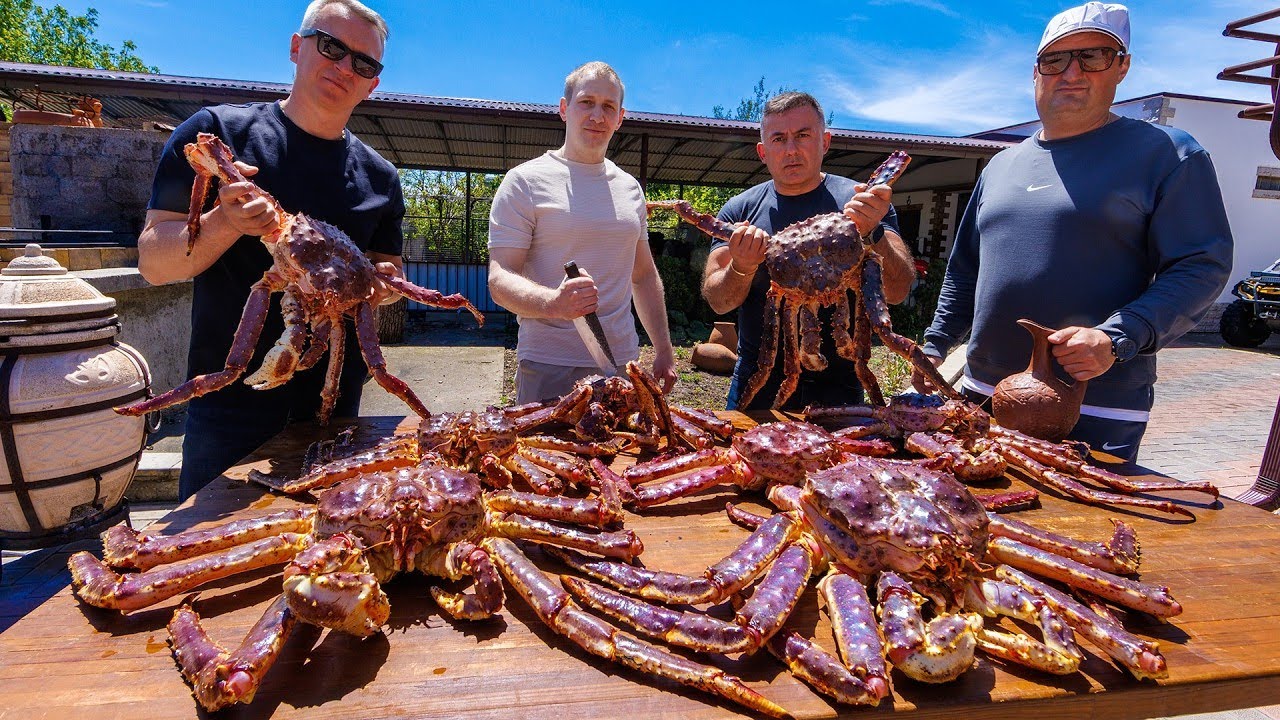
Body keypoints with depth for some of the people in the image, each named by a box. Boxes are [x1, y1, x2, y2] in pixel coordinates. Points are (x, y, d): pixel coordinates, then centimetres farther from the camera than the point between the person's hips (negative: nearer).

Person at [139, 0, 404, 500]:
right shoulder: (216, 132, -3)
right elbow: (153, 263, -5)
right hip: (231, 398, -3)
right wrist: (226, 224, -24)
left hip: (334, 402, 3)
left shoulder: (378, 177, 6)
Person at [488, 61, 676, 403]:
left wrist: (664, 350, 13)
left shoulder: (629, 187, 12)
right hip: (549, 370, -4)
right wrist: (553, 303, -33)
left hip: (622, 363, 5)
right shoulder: (525, 181, -5)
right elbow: (499, 281, -12)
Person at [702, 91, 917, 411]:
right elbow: (717, 302, -8)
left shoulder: (861, 203, -5)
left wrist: (871, 234, -31)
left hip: (837, 388, -1)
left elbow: (898, 292, -14)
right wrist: (741, 269, -29)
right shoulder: (739, 210, -1)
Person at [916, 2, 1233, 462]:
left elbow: (1203, 266, -7)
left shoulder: (1165, 154, 0)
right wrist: (935, 346, 10)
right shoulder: (1001, 166, 15)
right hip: (982, 394, 5)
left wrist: (1115, 340, -21)